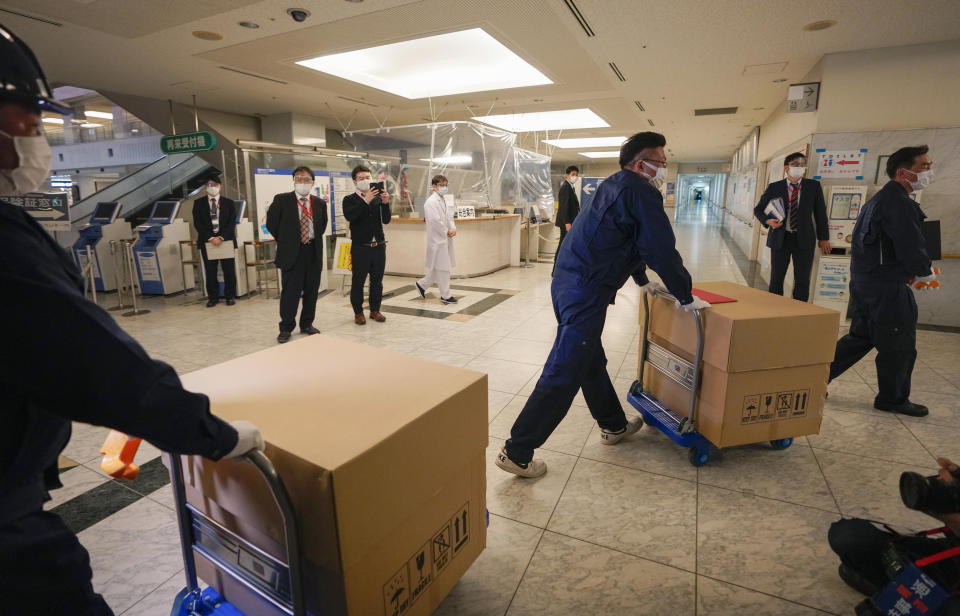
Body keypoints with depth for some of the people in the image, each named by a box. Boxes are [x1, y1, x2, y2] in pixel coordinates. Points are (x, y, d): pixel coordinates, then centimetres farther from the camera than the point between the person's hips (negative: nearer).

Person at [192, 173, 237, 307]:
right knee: (210, 272, 4)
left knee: (229, 271, 3)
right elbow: (198, 223, 1)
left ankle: (230, 296, 15)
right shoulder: (199, 203, 8)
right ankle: (213, 297, 14)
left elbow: (232, 223, -1)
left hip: (226, 241, 0)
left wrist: (221, 237, -13)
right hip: (207, 242, 1)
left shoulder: (229, 203, 8)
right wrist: (210, 238, -12)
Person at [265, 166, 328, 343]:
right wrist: (285, 242, 7)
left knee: (312, 290, 9)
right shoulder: (281, 200, -1)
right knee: (290, 291, -2)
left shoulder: (319, 203, 8)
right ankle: (286, 328, 12)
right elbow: (271, 224, 5)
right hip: (292, 253, -3)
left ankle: (307, 324, 23)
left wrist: (314, 241, 12)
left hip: (313, 252, 3)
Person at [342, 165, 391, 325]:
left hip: (379, 246, 3)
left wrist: (385, 203, -17)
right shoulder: (349, 200, 2)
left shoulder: (378, 198, 10)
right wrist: (366, 201, -25)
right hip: (360, 248, -3)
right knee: (358, 281, 2)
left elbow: (386, 220, -1)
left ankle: (375, 310, 22)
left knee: (377, 280, 10)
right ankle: (358, 312, 14)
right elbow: (349, 216, -19)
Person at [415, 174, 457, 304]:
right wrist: (447, 231, -11)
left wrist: (453, 229, 0)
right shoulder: (431, 202, -14)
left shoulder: (442, 201, 16)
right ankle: (445, 296, 9)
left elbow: (448, 217, 18)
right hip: (438, 239, -9)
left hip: (445, 239, 9)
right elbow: (435, 221, -21)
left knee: (439, 267, 15)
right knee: (443, 267, -1)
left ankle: (422, 284, 30)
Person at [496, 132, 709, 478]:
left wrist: (643, 281, 39)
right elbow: (662, 250, -10)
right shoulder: (640, 192, -9)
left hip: (568, 283, 11)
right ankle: (516, 452, 1)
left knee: (592, 362, 23)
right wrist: (685, 297, 2)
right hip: (586, 293, -11)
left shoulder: (615, 186, 21)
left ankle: (613, 426, 44)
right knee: (563, 375, -6)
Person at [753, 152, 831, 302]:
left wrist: (823, 238, 9)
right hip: (780, 238, 0)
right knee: (776, 279, 4)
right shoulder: (774, 188, 0)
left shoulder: (814, 186, 3)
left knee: (802, 281, 1)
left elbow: (820, 212, 9)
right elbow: (758, 209, 9)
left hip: (804, 239, 1)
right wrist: (767, 221, -12)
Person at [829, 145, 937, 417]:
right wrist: (926, 272, -1)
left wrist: (910, 271, 17)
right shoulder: (899, 202, -18)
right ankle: (893, 399, 21)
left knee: (860, 337, 18)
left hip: (864, 281, 10)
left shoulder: (879, 199, 15)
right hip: (886, 287, -10)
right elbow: (912, 248, -20)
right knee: (899, 346, 6)